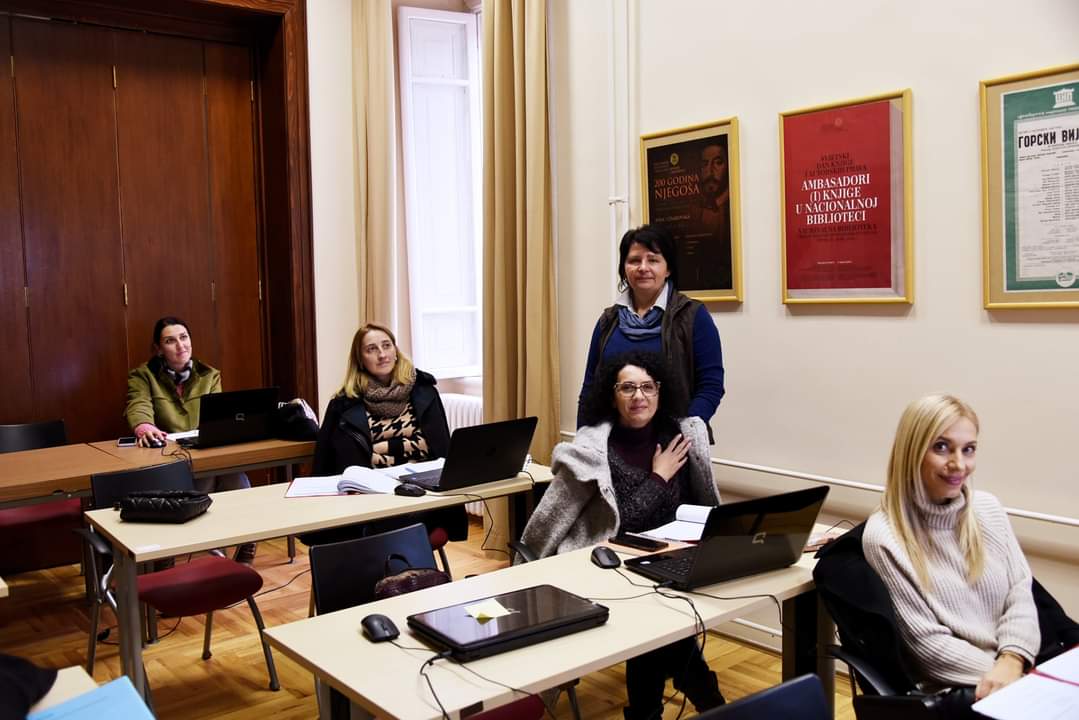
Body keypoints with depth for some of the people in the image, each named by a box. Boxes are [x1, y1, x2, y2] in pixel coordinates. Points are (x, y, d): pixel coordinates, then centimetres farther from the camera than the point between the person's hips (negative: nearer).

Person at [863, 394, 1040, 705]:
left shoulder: (988, 508, 7)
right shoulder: (884, 536, -11)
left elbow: (1020, 591, 5)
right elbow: (927, 641, -10)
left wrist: (1011, 663, -11)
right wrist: (1000, 676, -16)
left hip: (1022, 668, 6)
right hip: (952, 690, -5)